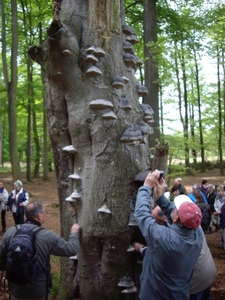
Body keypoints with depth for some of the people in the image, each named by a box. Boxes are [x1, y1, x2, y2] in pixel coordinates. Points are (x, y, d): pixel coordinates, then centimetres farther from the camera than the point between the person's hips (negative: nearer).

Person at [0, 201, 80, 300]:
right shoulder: (48, 236, -15)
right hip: (39, 291, -2)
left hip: (16, 289, 2)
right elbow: (72, 249, -6)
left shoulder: (10, 232, -8)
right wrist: (74, 233, 14)